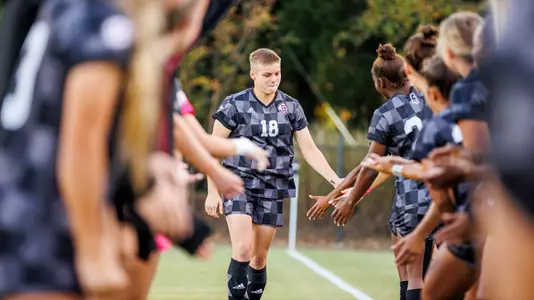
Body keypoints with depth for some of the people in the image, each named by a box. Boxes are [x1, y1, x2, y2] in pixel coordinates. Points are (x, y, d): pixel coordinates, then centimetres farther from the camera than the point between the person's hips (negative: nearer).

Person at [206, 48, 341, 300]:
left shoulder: (291, 107, 3)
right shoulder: (235, 104, -5)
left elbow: (309, 150, 7)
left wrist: (335, 180, -5)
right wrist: (213, 192, -3)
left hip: (273, 189, 3)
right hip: (239, 184, -3)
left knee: (260, 257, 5)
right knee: (243, 250, -18)